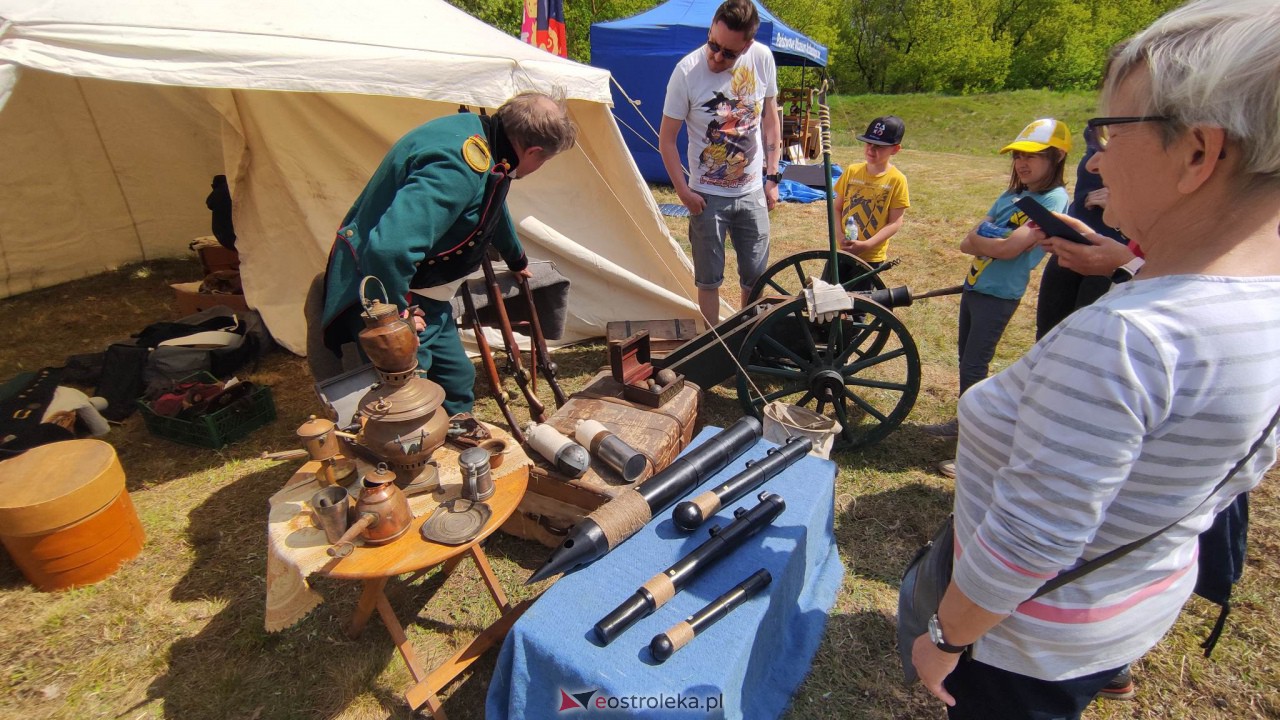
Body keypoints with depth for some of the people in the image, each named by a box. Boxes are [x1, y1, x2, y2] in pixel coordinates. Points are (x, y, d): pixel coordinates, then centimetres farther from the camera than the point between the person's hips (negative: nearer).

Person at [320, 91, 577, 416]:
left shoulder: (478, 134, 2)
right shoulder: (458, 168, -31)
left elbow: (493, 207, 23)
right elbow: (389, 248, -42)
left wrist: (517, 260, 39)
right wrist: (398, 310, -23)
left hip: (423, 295, 10)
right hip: (384, 291, -10)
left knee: (459, 379, 18)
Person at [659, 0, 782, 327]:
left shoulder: (762, 58, -6)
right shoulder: (687, 70, -15)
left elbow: (770, 118, 7)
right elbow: (666, 139, -8)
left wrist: (772, 177, 4)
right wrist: (683, 191, -11)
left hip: (752, 192, 3)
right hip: (708, 195, -3)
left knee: (756, 276, 11)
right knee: (709, 278, 5)